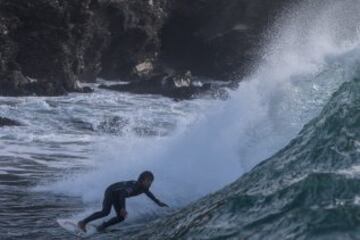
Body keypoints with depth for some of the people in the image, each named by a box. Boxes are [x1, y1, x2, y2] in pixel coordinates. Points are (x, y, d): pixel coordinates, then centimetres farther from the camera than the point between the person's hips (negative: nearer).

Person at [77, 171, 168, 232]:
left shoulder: (144, 188, -10)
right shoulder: (134, 186, -36)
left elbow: (150, 194, 14)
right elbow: (123, 194, -47)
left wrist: (158, 203, 20)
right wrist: (123, 208, -53)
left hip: (118, 196, 8)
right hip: (111, 191, -8)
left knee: (121, 218, -1)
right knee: (105, 212, -26)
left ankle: (103, 226, 15)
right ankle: (83, 222, -16)